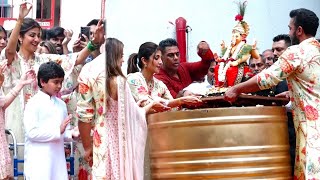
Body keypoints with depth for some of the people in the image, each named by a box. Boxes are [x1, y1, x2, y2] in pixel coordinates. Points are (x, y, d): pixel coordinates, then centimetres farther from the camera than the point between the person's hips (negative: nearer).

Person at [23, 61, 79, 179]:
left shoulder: (61, 104, 13)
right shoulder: (34, 103, -6)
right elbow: (31, 132, -15)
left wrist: (71, 134, -3)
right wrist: (58, 130, -19)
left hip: (58, 159, 6)